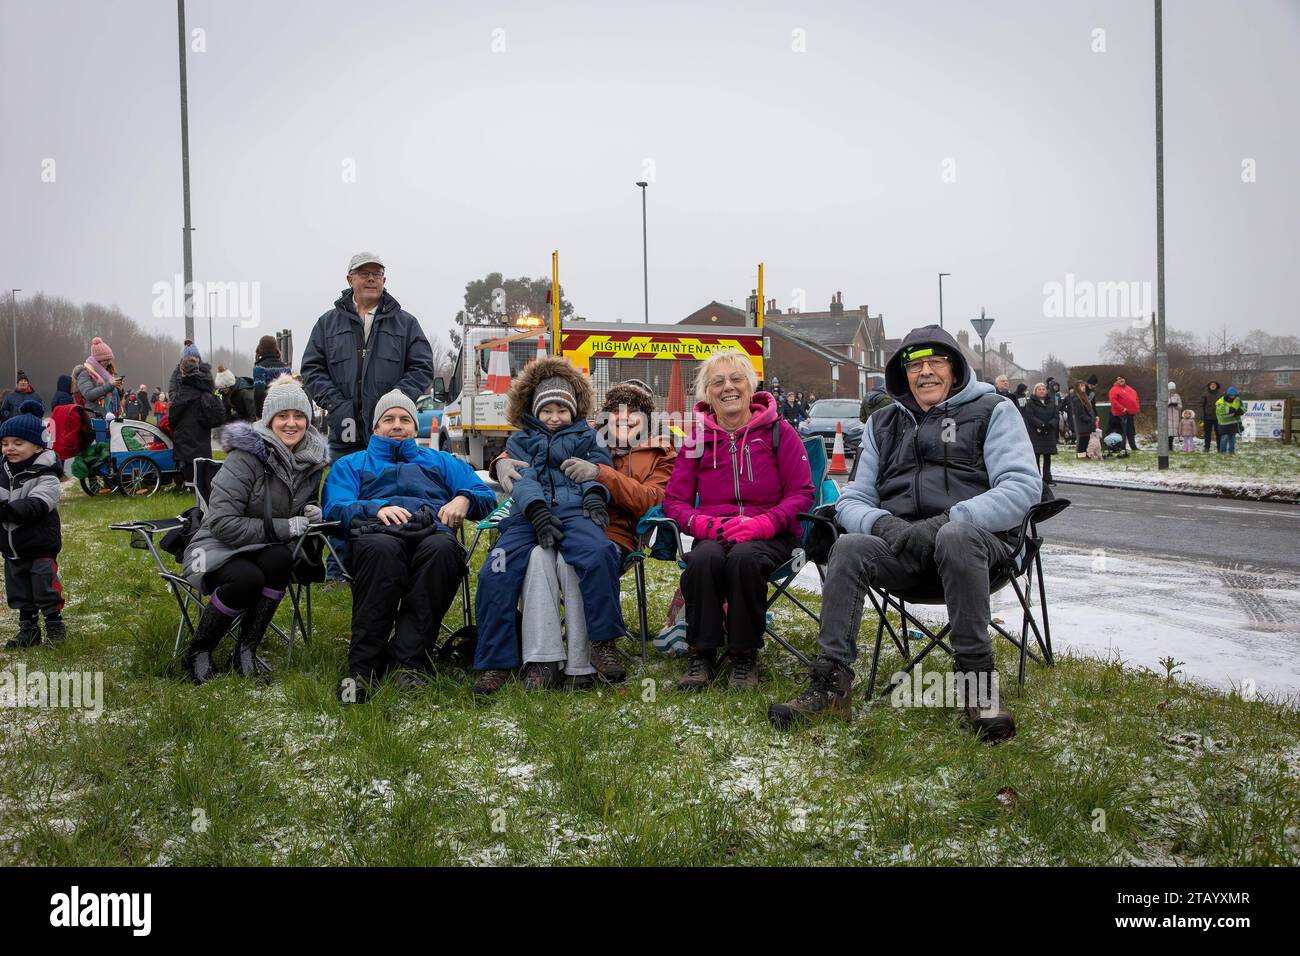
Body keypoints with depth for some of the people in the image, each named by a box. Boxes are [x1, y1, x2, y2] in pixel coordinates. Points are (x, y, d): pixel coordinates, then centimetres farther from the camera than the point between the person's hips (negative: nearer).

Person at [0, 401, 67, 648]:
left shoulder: (45, 476, -15)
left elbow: (36, 505, -29)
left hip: (41, 547, -7)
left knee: (46, 590, 1)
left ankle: (55, 625, 17)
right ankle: (28, 629, 27)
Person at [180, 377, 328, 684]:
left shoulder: (311, 461, 1)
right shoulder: (247, 456, -18)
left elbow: (307, 505, 21)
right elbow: (222, 524, -22)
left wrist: (312, 513, -4)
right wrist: (283, 528, -24)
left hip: (268, 551, 5)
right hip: (219, 547, -5)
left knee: (280, 560, -31)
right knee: (248, 578, -37)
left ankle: (246, 649, -16)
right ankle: (198, 651, -12)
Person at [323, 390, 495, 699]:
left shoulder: (440, 461, 37)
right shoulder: (350, 464, 33)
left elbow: (486, 496, 25)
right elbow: (335, 508, 12)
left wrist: (463, 499, 1)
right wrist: (377, 508, -8)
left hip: (432, 531, 1)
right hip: (377, 531, -1)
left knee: (441, 548, -39)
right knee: (381, 548, -41)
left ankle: (408, 663, -42)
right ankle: (362, 669, -42)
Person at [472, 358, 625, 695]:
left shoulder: (587, 436, 29)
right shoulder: (520, 440, 27)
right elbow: (522, 478, 8)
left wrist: (594, 493, -12)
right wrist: (538, 511, -13)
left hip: (574, 511, -1)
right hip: (529, 515, 1)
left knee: (598, 555, -35)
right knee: (495, 574, -25)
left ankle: (603, 643, -26)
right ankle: (494, 663, -20)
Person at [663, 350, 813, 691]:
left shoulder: (777, 431, 4)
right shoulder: (698, 439, 10)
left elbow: (801, 493, 0)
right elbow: (674, 500, 9)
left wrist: (761, 524, -18)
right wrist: (703, 524, -14)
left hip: (771, 535, -2)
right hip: (714, 533, 2)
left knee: (743, 557, -37)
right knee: (704, 558, -34)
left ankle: (745, 656, -18)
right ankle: (701, 655, -20)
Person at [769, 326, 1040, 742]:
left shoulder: (993, 410, 9)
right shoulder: (884, 424, 22)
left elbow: (1024, 486, -5)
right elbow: (854, 500, 17)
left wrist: (951, 520, -19)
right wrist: (885, 525, -9)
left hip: (976, 538, -3)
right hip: (902, 547, 4)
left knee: (955, 536, -38)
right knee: (848, 547, -27)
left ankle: (977, 681, -31)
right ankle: (830, 685, -29)